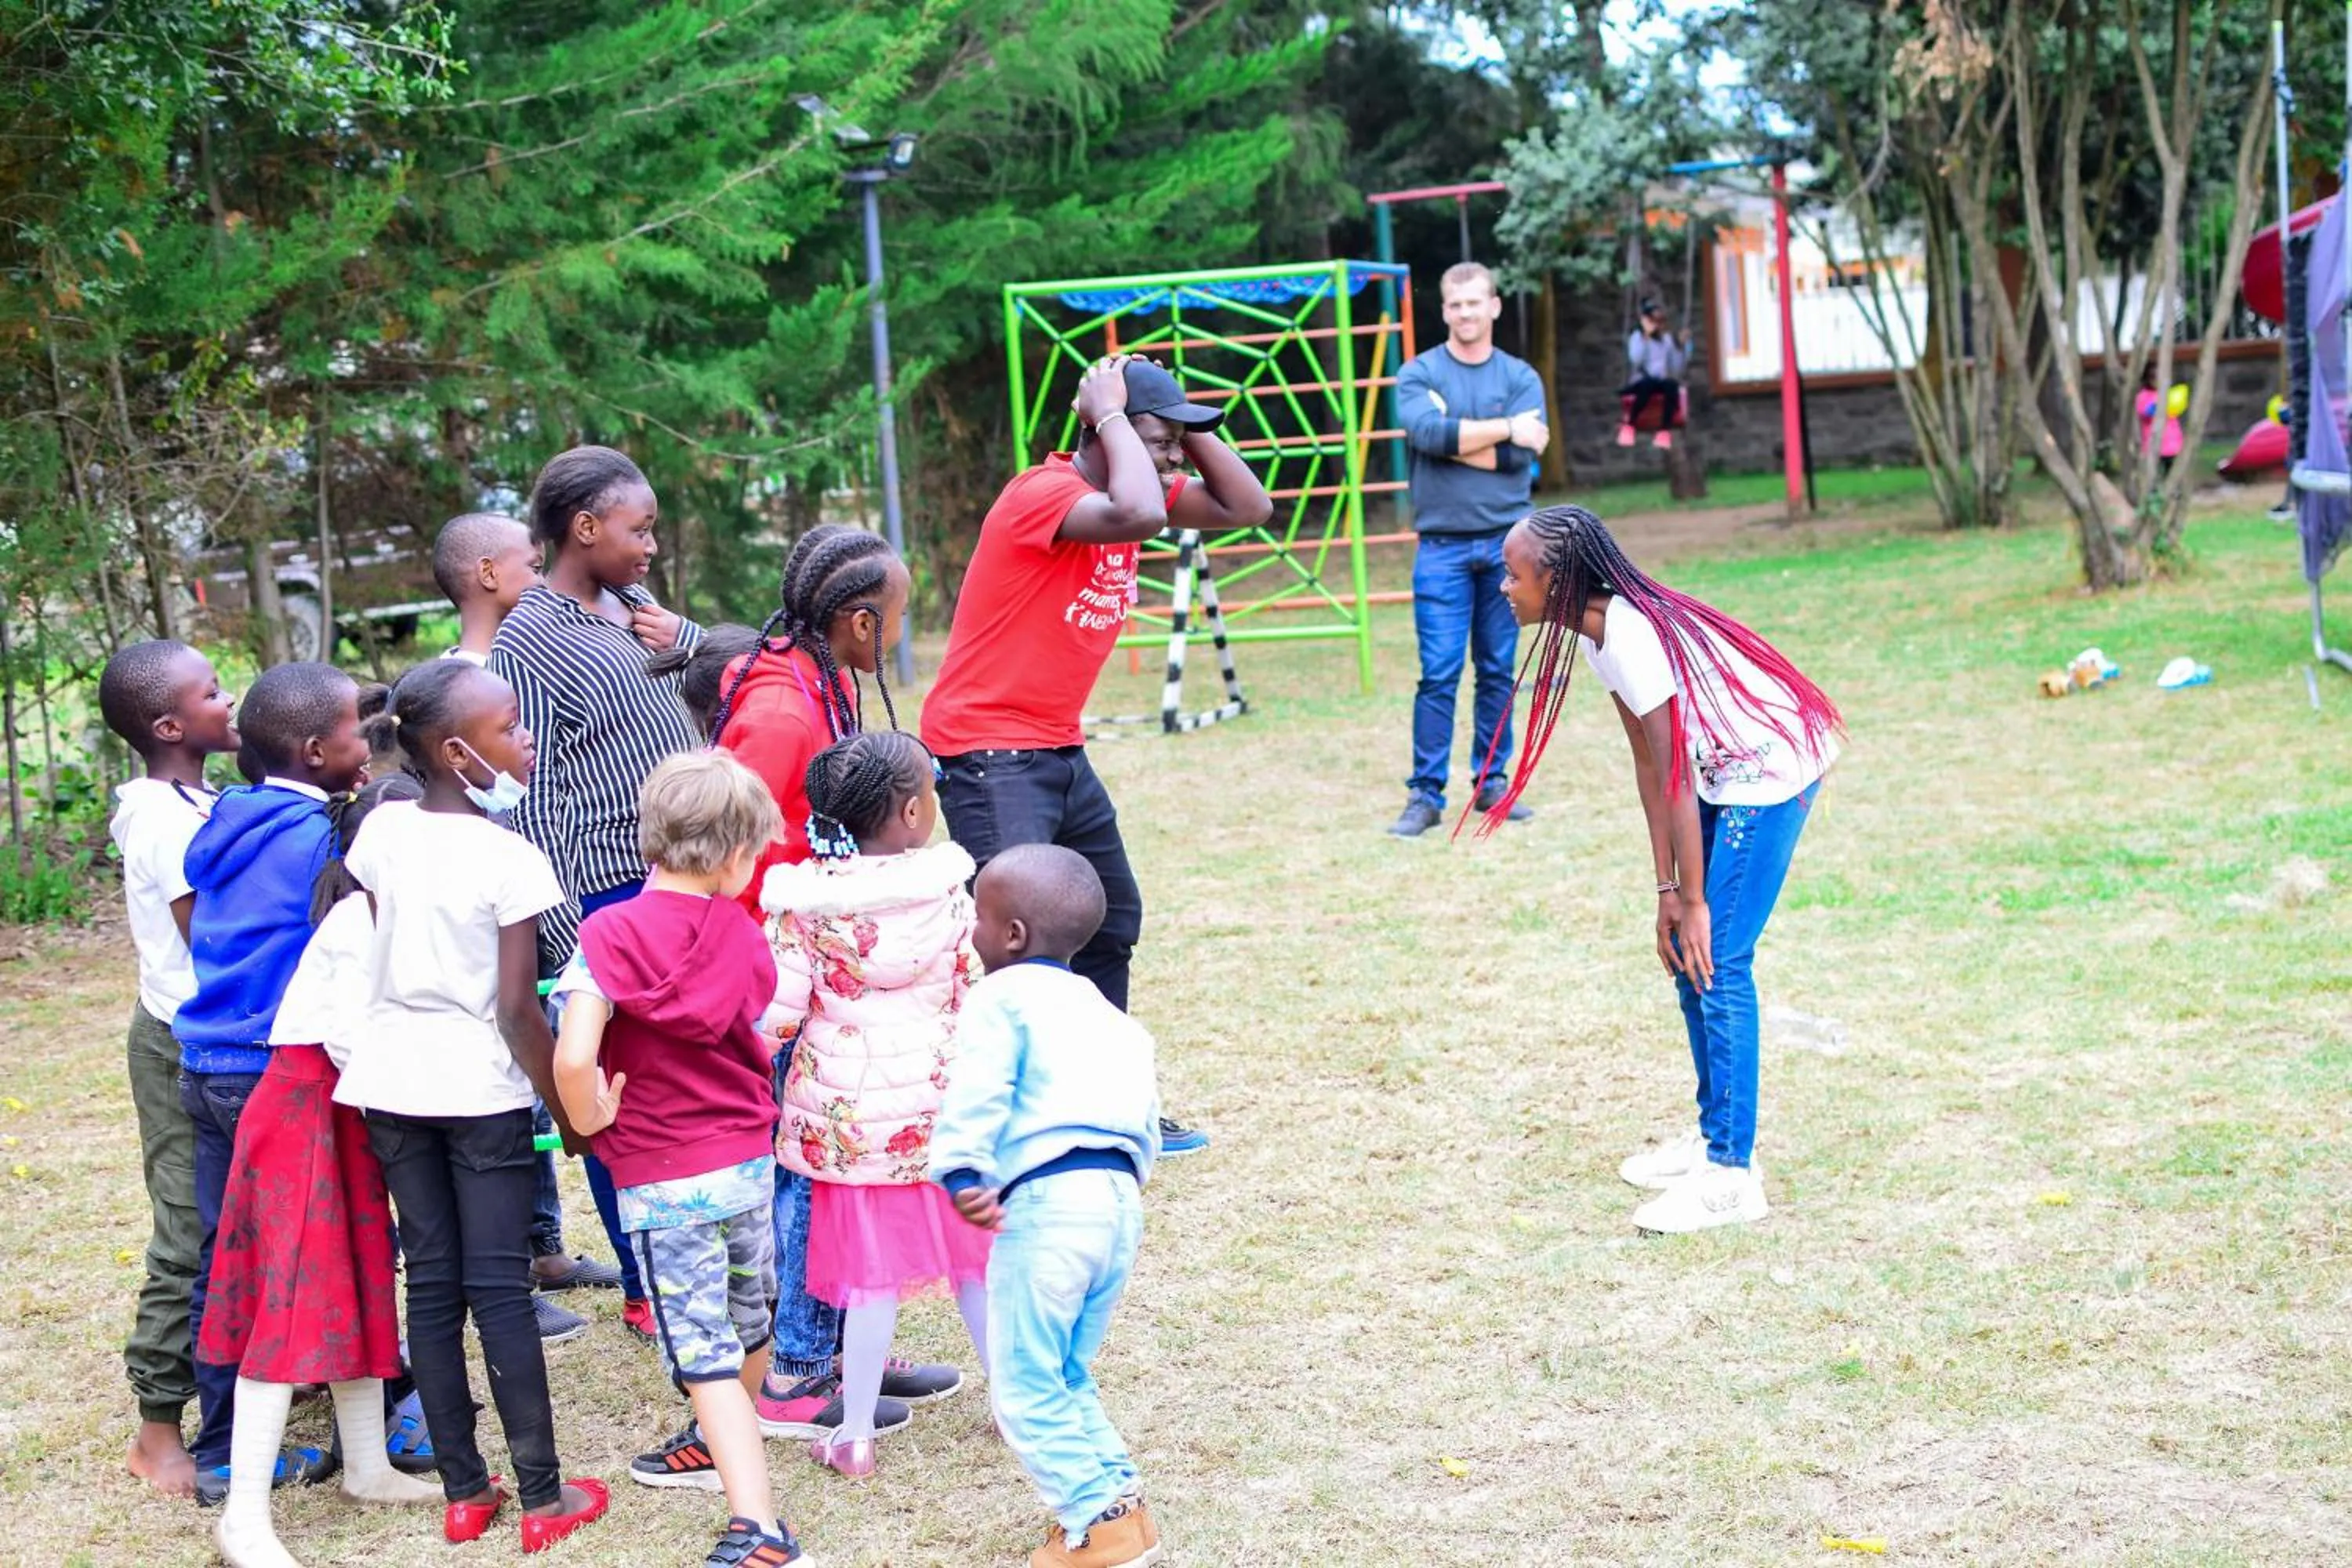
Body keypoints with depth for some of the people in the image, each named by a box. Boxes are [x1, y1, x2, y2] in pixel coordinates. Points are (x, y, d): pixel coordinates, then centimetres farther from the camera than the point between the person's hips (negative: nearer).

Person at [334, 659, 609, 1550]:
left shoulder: (385, 830, 0)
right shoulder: (510, 860, -14)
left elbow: (373, 950, 6)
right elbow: (518, 1008, -14)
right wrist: (568, 1109, -5)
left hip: (394, 1075, 4)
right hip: (482, 1083, -4)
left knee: (430, 1283, 9)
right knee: (500, 1288, -1)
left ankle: (464, 1492, 14)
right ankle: (543, 1496, 3)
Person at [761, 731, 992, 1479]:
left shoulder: (802, 905, -11)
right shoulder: (947, 891, -7)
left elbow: (776, 1014, -14)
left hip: (845, 1114, -1)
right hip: (941, 1105, 1)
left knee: (871, 1271, 6)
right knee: (972, 1254, 18)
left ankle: (855, 1438, 12)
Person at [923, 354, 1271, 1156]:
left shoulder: (1128, 487, 7)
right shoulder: (1042, 494, -20)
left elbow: (1247, 508, 7)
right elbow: (1138, 517, -39)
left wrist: (1186, 425, -3)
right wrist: (1113, 415, -24)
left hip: (1061, 752, 10)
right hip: (987, 752, -10)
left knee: (1112, 924, 18)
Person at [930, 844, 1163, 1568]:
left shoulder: (1002, 998, 1)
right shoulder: (1110, 1015, 25)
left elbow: (978, 1092, -15)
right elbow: (1146, 1115, 25)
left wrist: (960, 1171, -25)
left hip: (1046, 1201, -8)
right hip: (1121, 1197, 8)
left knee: (1024, 1385, 0)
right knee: (1069, 1376, 21)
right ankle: (1119, 1500, 17)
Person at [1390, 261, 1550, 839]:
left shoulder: (1521, 377, 7)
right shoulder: (1419, 373, 4)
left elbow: (1524, 454, -8)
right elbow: (1426, 431, -16)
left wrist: (1455, 437, -9)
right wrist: (1502, 428, -13)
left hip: (1507, 542, 2)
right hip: (1443, 545, -2)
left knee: (1498, 671, 7)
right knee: (1439, 675, -6)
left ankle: (1492, 784, 16)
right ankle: (1426, 794, -2)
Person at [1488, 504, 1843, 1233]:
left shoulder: (1632, 637, -25)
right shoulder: (1598, 633, 2)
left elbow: (1675, 781, -22)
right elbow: (1649, 767, 4)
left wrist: (1693, 902, -17)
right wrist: (1668, 891, 3)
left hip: (1771, 771, -10)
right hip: (1724, 776, 10)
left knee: (1717, 963, -10)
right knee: (1685, 951, 11)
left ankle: (1732, 1173, -6)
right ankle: (1714, 1134, 23)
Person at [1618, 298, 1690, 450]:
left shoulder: (1668, 338, 11)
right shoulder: (1637, 336, 0)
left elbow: (1678, 369, 5)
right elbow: (1636, 360, -20)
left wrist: (1682, 345, -5)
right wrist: (1646, 336, -20)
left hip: (1662, 382, 3)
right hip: (1641, 383, -3)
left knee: (1672, 386, -32)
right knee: (1648, 384, -39)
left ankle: (1664, 431, -33)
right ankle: (1629, 425, -26)